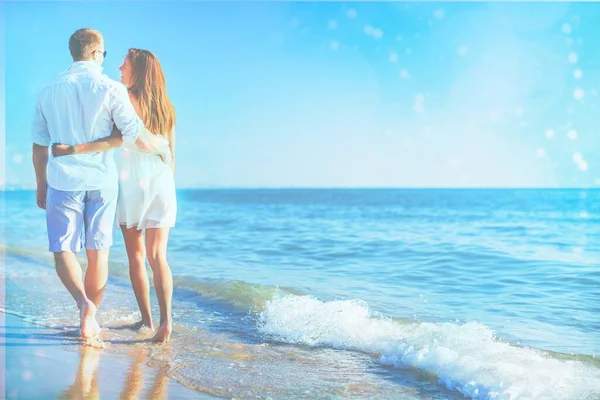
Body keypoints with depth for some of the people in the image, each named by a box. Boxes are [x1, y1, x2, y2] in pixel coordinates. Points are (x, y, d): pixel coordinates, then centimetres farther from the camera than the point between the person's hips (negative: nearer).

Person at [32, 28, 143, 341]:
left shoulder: (49, 91, 4)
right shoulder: (110, 89, -6)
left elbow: (39, 145, 7)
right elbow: (134, 134, -10)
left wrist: (41, 186, 17)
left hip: (63, 180, 1)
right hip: (101, 180, -1)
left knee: (63, 249, 5)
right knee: (98, 251, 9)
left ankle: (84, 304, -19)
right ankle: (91, 319, 17)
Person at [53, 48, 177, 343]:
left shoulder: (127, 100, -6)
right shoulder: (166, 108, 11)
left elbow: (120, 138, -23)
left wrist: (74, 149, -24)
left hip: (131, 185, -4)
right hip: (161, 185, 4)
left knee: (136, 256, 9)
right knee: (157, 256, 0)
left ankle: (147, 319, 13)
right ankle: (165, 319, -16)